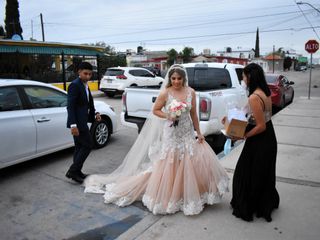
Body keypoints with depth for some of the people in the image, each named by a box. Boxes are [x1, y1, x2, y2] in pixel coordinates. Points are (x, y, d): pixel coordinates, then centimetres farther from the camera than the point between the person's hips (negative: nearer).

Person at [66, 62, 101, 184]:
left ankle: (76, 172, 25)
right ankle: (72, 171, 1)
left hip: (82, 121, 9)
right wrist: (73, 125, -27)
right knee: (88, 145, -6)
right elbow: (70, 106, -21)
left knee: (80, 147, 14)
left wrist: (95, 113, 6)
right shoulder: (75, 85, -15)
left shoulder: (85, 85, 13)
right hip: (77, 122, -9)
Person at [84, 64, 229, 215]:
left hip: (188, 134, 4)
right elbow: (155, 110, -1)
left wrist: (198, 132, 9)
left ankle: (191, 195, 28)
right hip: (172, 134, -4)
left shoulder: (191, 92, 0)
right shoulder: (165, 93, -10)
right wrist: (168, 116, -18)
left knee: (192, 164, 6)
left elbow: (193, 114, 8)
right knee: (170, 166, 4)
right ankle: (170, 197, 23)